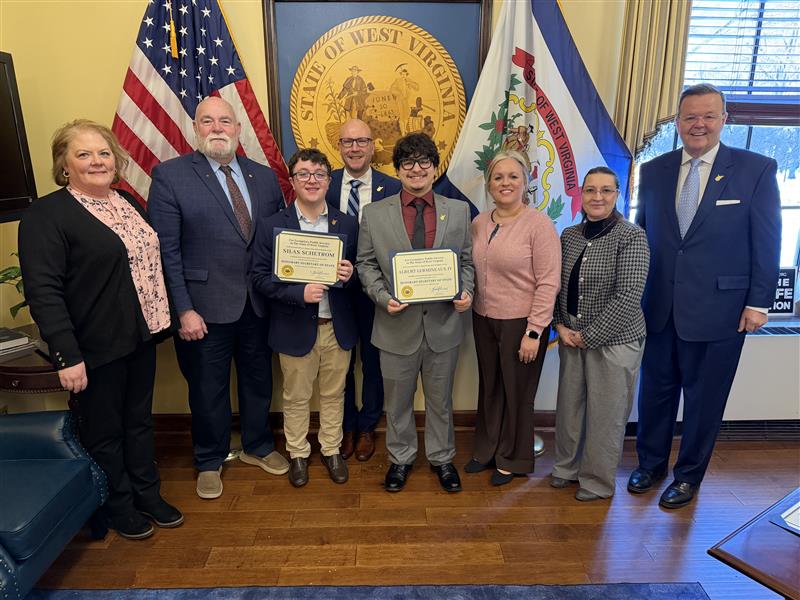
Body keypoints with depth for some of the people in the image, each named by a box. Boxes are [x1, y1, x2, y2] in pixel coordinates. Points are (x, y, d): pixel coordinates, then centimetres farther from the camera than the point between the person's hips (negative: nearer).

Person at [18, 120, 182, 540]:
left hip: (140, 337, 7)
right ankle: (118, 507, 32)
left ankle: (147, 495, 37)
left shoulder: (128, 203, 9)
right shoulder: (46, 215, -13)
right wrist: (66, 355, -22)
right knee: (104, 432, 12)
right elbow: (43, 291, -18)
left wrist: (161, 321, 11)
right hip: (95, 348, -6)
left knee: (139, 420, 20)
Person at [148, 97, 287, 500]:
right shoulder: (170, 175, -7)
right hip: (206, 306, -3)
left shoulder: (264, 176, 6)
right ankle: (210, 461, 37)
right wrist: (184, 309, -14)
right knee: (208, 390, 13)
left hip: (259, 304, 4)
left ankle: (257, 447, 43)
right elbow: (166, 250, -10)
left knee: (258, 380, 19)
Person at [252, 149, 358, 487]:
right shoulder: (274, 226, -6)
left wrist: (351, 274, -16)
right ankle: (298, 453, 35)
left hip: (338, 327, 2)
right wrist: (300, 293, -23)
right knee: (296, 398, 14)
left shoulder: (347, 224, 1)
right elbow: (260, 277, -9)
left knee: (333, 395, 17)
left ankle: (331, 450, 37)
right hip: (295, 328, -2)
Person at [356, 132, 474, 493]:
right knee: (397, 399, 15)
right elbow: (366, 264, 1)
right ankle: (400, 458, 37)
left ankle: (442, 458, 38)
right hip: (397, 323, -1)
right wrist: (383, 297, -14)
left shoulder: (458, 210, 3)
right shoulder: (374, 214, -1)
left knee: (440, 399, 17)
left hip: (444, 323, 1)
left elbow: (467, 260, 8)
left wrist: (467, 292, -10)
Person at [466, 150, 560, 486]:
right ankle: (486, 450, 38)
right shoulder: (479, 223, 4)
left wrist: (534, 332, -16)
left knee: (516, 392, 11)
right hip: (484, 319, 5)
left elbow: (548, 283, -14)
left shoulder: (539, 225, -13)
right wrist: (468, 301, 0)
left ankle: (512, 459, 32)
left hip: (521, 323, -5)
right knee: (488, 388, 18)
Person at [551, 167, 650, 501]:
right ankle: (567, 466, 36)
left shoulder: (631, 237, -12)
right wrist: (561, 326, -2)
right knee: (569, 404, 14)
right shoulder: (569, 235, 5)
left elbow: (628, 297, -18)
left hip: (613, 340, -5)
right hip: (571, 337, 5)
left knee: (606, 412, 7)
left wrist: (590, 336, -15)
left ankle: (598, 481, 27)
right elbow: (557, 285, 10)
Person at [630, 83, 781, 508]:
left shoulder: (756, 169, -3)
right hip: (659, 308, 3)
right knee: (655, 390, 15)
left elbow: (767, 241, -3)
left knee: (704, 398, 10)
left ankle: (689, 475, 30)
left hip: (718, 309, -3)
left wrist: (758, 302, -6)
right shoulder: (653, 171, 6)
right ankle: (650, 464, 35)